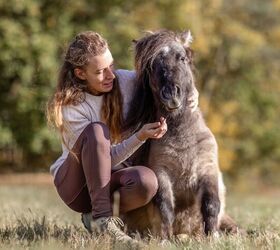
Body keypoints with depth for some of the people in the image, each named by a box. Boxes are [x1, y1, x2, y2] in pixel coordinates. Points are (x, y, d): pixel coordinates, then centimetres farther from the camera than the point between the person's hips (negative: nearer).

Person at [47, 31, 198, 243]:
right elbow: (103, 156, -19)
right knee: (96, 130, -33)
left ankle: (95, 216, -7)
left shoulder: (125, 81, -6)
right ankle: (102, 218, -31)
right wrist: (140, 137, -33)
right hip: (75, 183, -3)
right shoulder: (70, 106, -18)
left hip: (108, 179, 3)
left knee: (146, 181, -34)